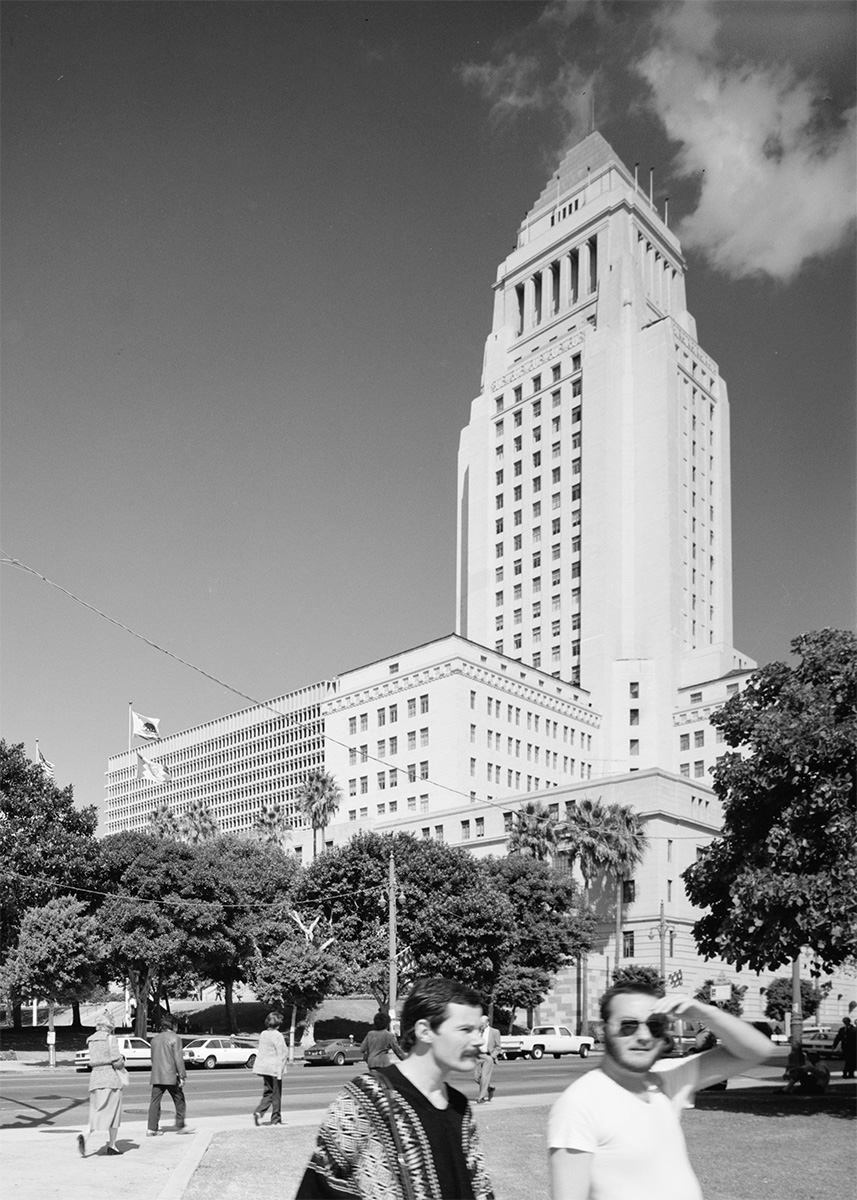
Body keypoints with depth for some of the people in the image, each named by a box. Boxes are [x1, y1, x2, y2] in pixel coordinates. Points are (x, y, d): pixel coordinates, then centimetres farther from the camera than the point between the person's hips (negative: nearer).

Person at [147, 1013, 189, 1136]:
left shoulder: (155, 1039, 11)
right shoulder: (175, 1038, -8)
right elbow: (178, 1058, -12)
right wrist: (182, 1076, -10)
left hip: (156, 1076, 5)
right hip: (171, 1076, -5)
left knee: (155, 1102, 5)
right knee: (180, 1101, 9)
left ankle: (151, 1129, 0)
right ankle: (180, 1126, 12)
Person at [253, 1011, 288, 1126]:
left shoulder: (263, 1034, 7)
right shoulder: (277, 1036, -14)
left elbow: (260, 1052, 14)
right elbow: (281, 1054, -16)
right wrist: (280, 1071, -14)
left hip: (263, 1067, 7)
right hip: (274, 1068, -7)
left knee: (268, 1093, 16)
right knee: (276, 1094, 6)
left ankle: (258, 1112, -2)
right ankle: (275, 1120, 12)